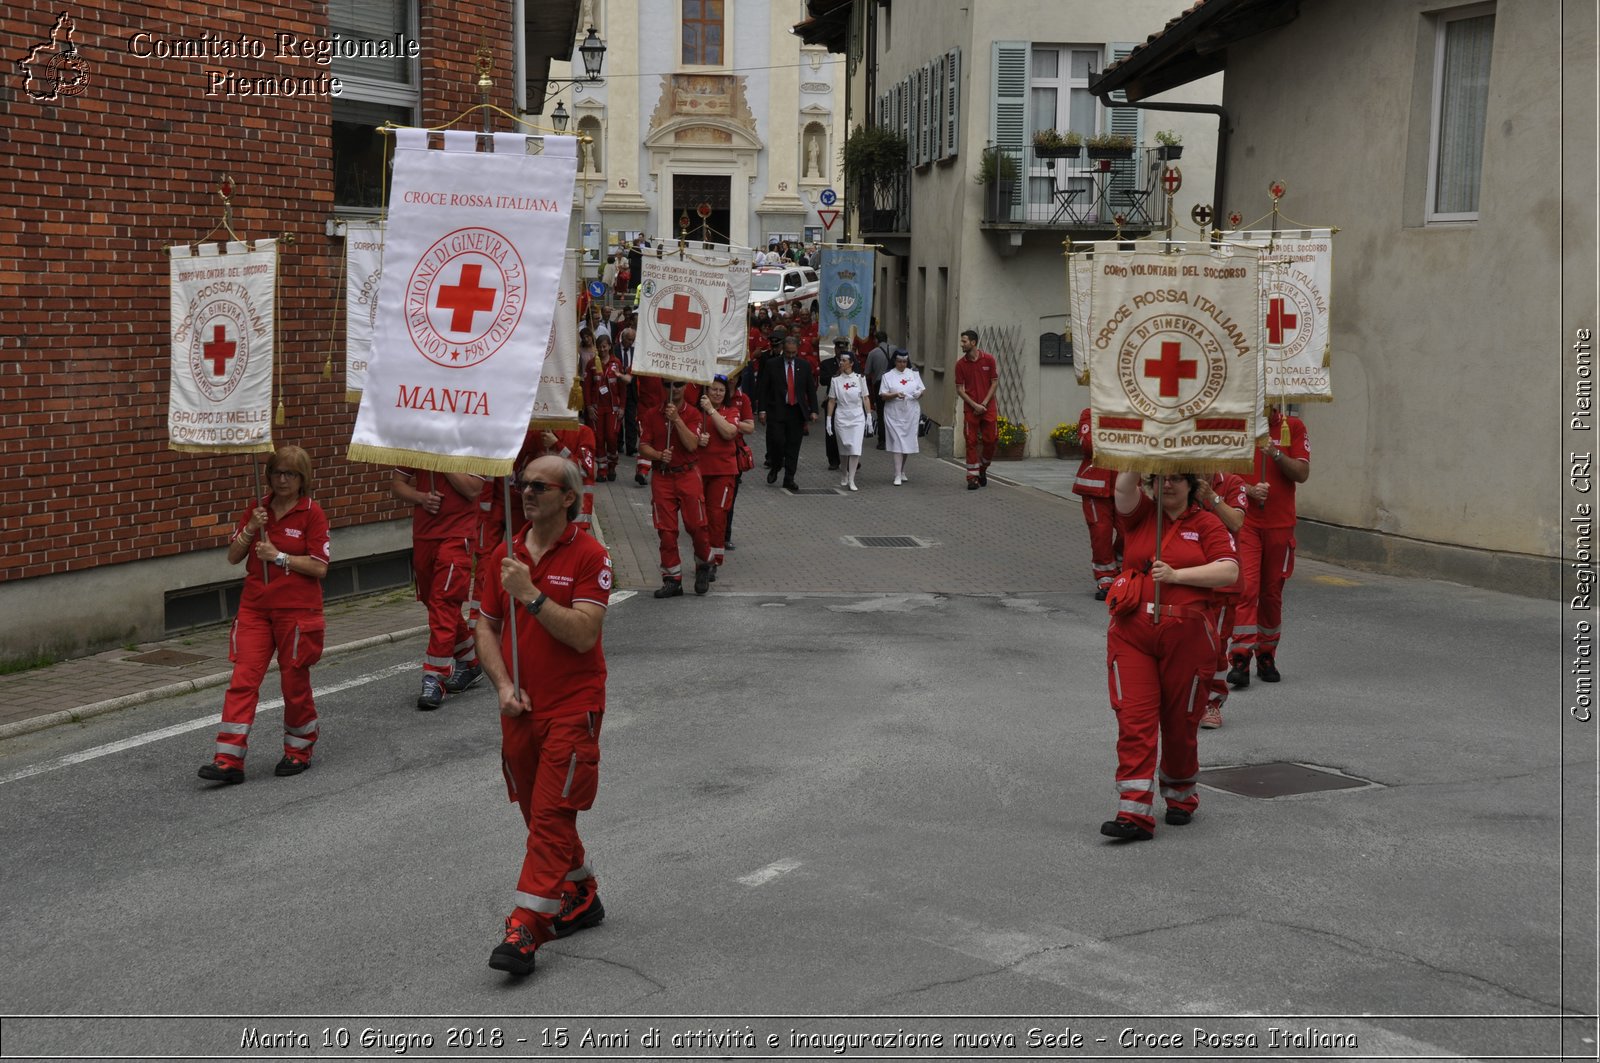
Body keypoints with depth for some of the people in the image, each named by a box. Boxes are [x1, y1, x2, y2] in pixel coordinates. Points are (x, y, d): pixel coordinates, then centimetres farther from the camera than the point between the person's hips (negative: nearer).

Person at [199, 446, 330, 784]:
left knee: (294, 680, 7)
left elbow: (319, 567, -11)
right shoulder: (257, 508, 8)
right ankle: (229, 760, -7)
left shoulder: (311, 513, -5)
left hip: (297, 610, -4)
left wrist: (279, 556, -16)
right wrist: (249, 531, -9)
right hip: (255, 607, 4)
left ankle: (299, 750, 27)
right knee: (243, 679, -5)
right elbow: (233, 557, 7)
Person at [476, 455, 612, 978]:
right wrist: (503, 685, -2)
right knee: (537, 814, 15)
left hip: (572, 708, -6)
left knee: (551, 816, -8)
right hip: (519, 708, 6)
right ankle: (581, 896, 33)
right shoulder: (506, 554, 8)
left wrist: (530, 594, -23)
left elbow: (584, 635, -19)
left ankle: (526, 926, -7)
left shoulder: (590, 556, -10)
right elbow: (487, 626, 12)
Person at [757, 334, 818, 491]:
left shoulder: (804, 366, 8)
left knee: (793, 446, 2)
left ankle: (789, 479, 8)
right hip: (777, 411, -2)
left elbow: (811, 390, 10)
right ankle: (774, 468, 17)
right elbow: (764, 389, 1)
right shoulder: (772, 365, 1)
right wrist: (763, 410, -5)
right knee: (777, 441, -10)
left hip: (797, 412, 2)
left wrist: (813, 410, 2)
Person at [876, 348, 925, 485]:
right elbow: (882, 396, -3)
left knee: (908, 442, 7)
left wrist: (919, 393, -10)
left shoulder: (914, 374, 10)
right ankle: (898, 475, -8)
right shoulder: (888, 376, 1)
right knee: (897, 442, -8)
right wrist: (895, 395, -20)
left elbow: (922, 389, 13)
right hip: (894, 414, -3)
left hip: (911, 413, 3)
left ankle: (902, 471, 25)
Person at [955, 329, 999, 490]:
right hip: (970, 409, 0)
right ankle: (972, 478, 3)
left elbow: (994, 383, 1)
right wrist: (975, 405, -10)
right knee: (971, 442, -1)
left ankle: (982, 469, 24)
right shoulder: (960, 363, 0)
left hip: (988, 407, 0)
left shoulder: (988, 359, -1)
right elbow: (959, 389, 0)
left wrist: (984, 403, -9)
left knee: (991, 440, 1)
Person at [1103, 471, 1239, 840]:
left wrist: (1176, 575, -13)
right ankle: (1135, 814, -10)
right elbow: (1124, 488, -10)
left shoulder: (1207, 525, 5)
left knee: (1180, 723, 10)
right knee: (1134, 720, -8)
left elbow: (1229, 571, -7)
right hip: (1132, 633, 1)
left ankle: (1181, 797, 33)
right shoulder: (1140, 515, 10)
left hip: (1187, 637, -1)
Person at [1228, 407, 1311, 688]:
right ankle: (1240, 659, -14)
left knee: (1272, 592, 9)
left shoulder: (1293, 427, 3)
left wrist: (1276, 454, -20)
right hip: (1244, 522, -1)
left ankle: (1266, 657, 21)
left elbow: (1302, 474, -4)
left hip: (1280, 525, 2)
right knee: (1246, 587, -13)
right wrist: (1248, 490, -16)